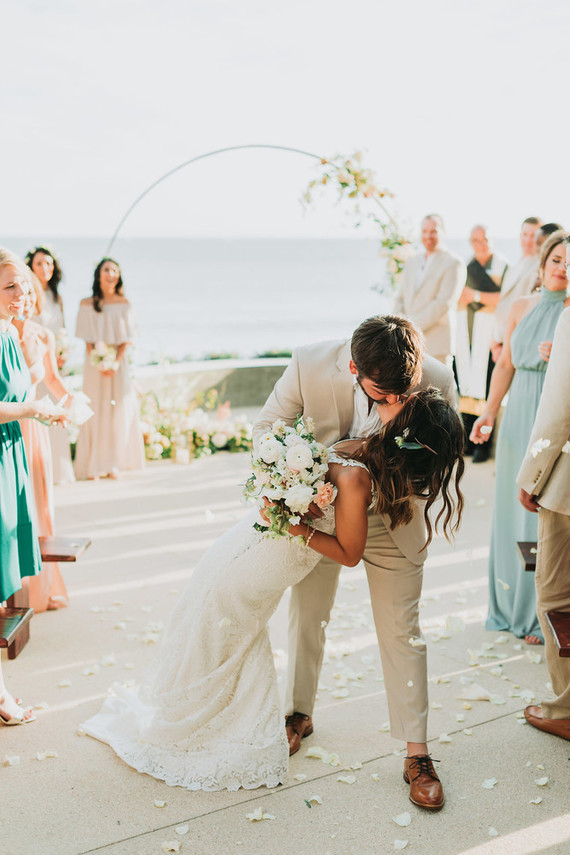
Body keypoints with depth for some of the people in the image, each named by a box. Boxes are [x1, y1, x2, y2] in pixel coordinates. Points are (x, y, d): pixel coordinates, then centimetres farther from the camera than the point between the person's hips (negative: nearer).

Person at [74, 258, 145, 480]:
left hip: (118, 362, 1)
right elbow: (87, 340, -1)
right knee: (95, 409, -1)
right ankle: (94, 465, 3)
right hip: (95, 362, -1)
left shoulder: (123, 304, 2)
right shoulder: (87, 305, 0)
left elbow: (126, 339, 0)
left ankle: (113, 463, 8)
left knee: (119, 409, 0)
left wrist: (116, 363, -13)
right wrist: (98, 362, -14)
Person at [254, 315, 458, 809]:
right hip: (321, 510, 1)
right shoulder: (309, 365, -30)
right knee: (307, 617, 16)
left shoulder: (437, 382, -29)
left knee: (402, 630, 3)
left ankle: (417, 753, 16)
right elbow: (268, 428, -13)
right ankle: (300, 714, 40)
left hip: (391, 520, -1)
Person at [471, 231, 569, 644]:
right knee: (514, 508, 11)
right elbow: (506, 365, 11)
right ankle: (514, 604, 28)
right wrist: (490, 411, 1)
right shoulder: (522, 307, 8)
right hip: (519, 419, 5)